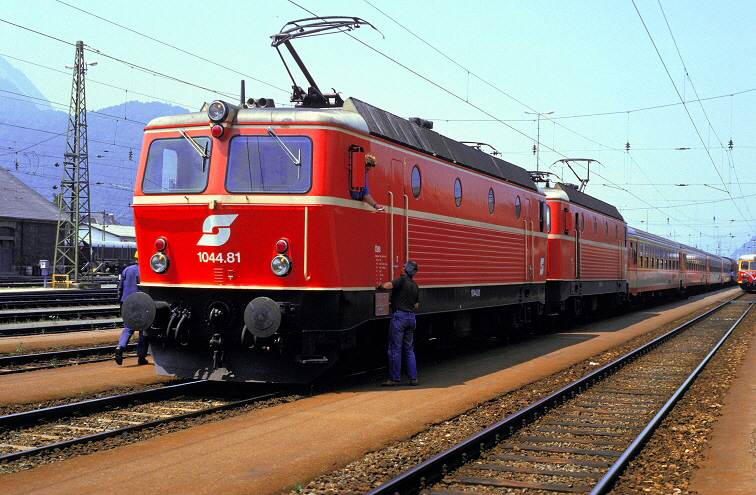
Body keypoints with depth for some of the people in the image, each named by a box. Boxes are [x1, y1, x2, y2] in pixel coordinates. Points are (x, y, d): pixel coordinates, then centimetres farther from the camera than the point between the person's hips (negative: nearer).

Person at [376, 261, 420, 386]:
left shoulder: (402, 280, -9)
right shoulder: (415, 286, 14)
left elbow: (386, 286, -23)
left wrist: (379, 286, -1)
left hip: (399, 316, -7)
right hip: (411, 317, 7)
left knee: (395, 349, -2)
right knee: (408, 349, 13)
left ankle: (394, 378, 0)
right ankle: (413, 378, 12)